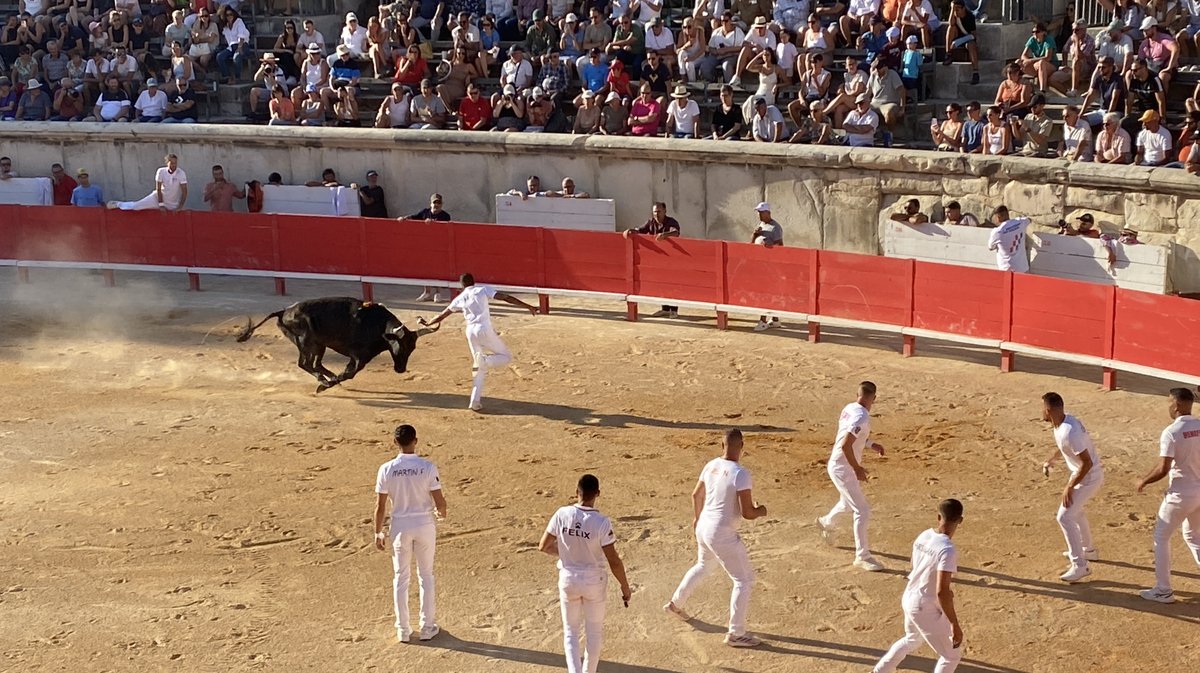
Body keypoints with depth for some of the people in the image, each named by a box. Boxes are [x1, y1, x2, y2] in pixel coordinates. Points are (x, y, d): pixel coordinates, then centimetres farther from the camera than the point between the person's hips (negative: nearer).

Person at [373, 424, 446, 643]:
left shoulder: (387, 469, -9)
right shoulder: (428, 467, -13)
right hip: (425, 526, -1)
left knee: (400, 578, 13)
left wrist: (378, 532, 8)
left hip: (400, 528, 1)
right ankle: (427, 628, 18)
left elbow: (380, 505, -4)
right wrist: (442, 513, 13)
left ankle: (403, 630, 17)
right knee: (426, 576, 14)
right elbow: (439, 501, -10)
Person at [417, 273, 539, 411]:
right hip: (484, 330, -4)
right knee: (506, 356, 9)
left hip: (470, 332, 4)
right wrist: (528, 307, -4)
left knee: (480, 369, 16)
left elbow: (443, 315, 24)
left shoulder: (459, 298, 16)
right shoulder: (483, 289, 6)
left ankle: (475, 402, 7)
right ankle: (485, 361, -20)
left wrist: (427, 323, 41)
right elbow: (506, 297, -2)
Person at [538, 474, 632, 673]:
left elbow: (543, 546, -4)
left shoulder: (562, 514, -14)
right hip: (594, 580, -2)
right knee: (594, 631, 19)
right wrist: (625, 587, -5)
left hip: (568, 579, 2)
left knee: (571, 631, 15)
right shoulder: (602, 523, -22)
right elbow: (614, 561, -18)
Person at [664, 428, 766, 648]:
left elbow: (696, 495, 17)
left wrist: (697, 518, 35)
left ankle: (676, 604, 50)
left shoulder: (711, 466, 2)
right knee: (744, 579, 3)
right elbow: (747, 513, -22)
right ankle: (735, 634, 5)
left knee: (703, 566, 33)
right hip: (722, 534, -8)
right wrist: (761, 510, 0)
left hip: (703, 527, 8)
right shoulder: (740, 474, -22)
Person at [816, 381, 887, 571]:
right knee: (862, 511, -8)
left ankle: (827, 522, 58)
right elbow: (845, 445, -31)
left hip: (839, 465, 10)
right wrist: (857, 468, -21)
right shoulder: (861, 417, -25)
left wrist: (870, 444, 17)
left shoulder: (849, 408, 2)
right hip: (843, 469, -10)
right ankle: (862, 556, -4)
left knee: (848, 502, 32)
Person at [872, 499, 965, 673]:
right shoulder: (948, 550, -27)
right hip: (926, 609, -8)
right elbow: (942, 592, -30)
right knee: (953, 654, 9)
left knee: (912, 640, 35)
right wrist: (955, 625, -24)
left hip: (909, 598, 8)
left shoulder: (923, 537, -2)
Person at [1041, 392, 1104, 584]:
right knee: (1075, 510, 28)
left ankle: (1080, 565, -7)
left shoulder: (1069, 431, -33)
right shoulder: (1062, 422, -2)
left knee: (1064, 517, -10)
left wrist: (1069, 487, -24)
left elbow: (1087, 463, -29)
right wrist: (1050, 460, 14)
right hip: (1083, 474, 10)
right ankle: (1088, 549, 47)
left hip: (1088, 477, -10)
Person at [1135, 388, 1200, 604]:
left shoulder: (1171, 432, -20)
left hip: (1181, 494, -7)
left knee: (1161, 537, 9)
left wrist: (1144, 481, -6)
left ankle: (1163, 590, 12)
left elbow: (1163, 469, -23)